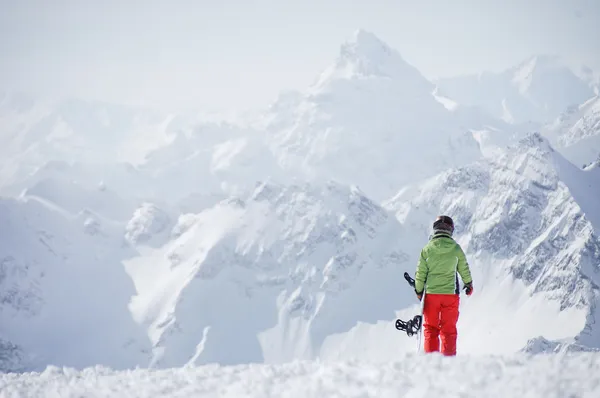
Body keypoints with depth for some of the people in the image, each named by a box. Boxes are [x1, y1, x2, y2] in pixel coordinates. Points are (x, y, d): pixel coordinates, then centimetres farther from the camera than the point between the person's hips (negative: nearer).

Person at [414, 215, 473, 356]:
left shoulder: (427, 249, -6)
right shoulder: (456, 248, -5)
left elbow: (420, 273, -1)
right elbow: (464, 269, 7)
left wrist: (419, 291, 12)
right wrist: (469, 284, 25)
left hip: (431, 294, 0)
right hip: (450, 293, 0)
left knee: (430, 328, 9)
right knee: (449, 329, 9)